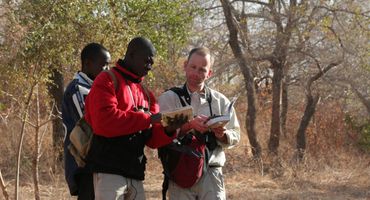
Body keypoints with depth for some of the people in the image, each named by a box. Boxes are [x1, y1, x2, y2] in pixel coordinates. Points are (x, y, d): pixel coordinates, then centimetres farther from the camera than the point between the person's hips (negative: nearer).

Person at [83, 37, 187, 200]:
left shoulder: (146, 94, 20)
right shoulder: (107, 81, -2)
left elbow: (152, 138, 17)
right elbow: (104, 121, -19)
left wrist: (168, 130, -5)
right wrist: (147, 119, -16)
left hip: (135, 175, 7)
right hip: (109, 172, -7)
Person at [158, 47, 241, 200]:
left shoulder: (220, 101, 12)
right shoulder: (168, 98, 5)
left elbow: (235, 136, 10)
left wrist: (223, 135, -12)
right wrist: (188, 126, -22)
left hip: (211, 173, 1)